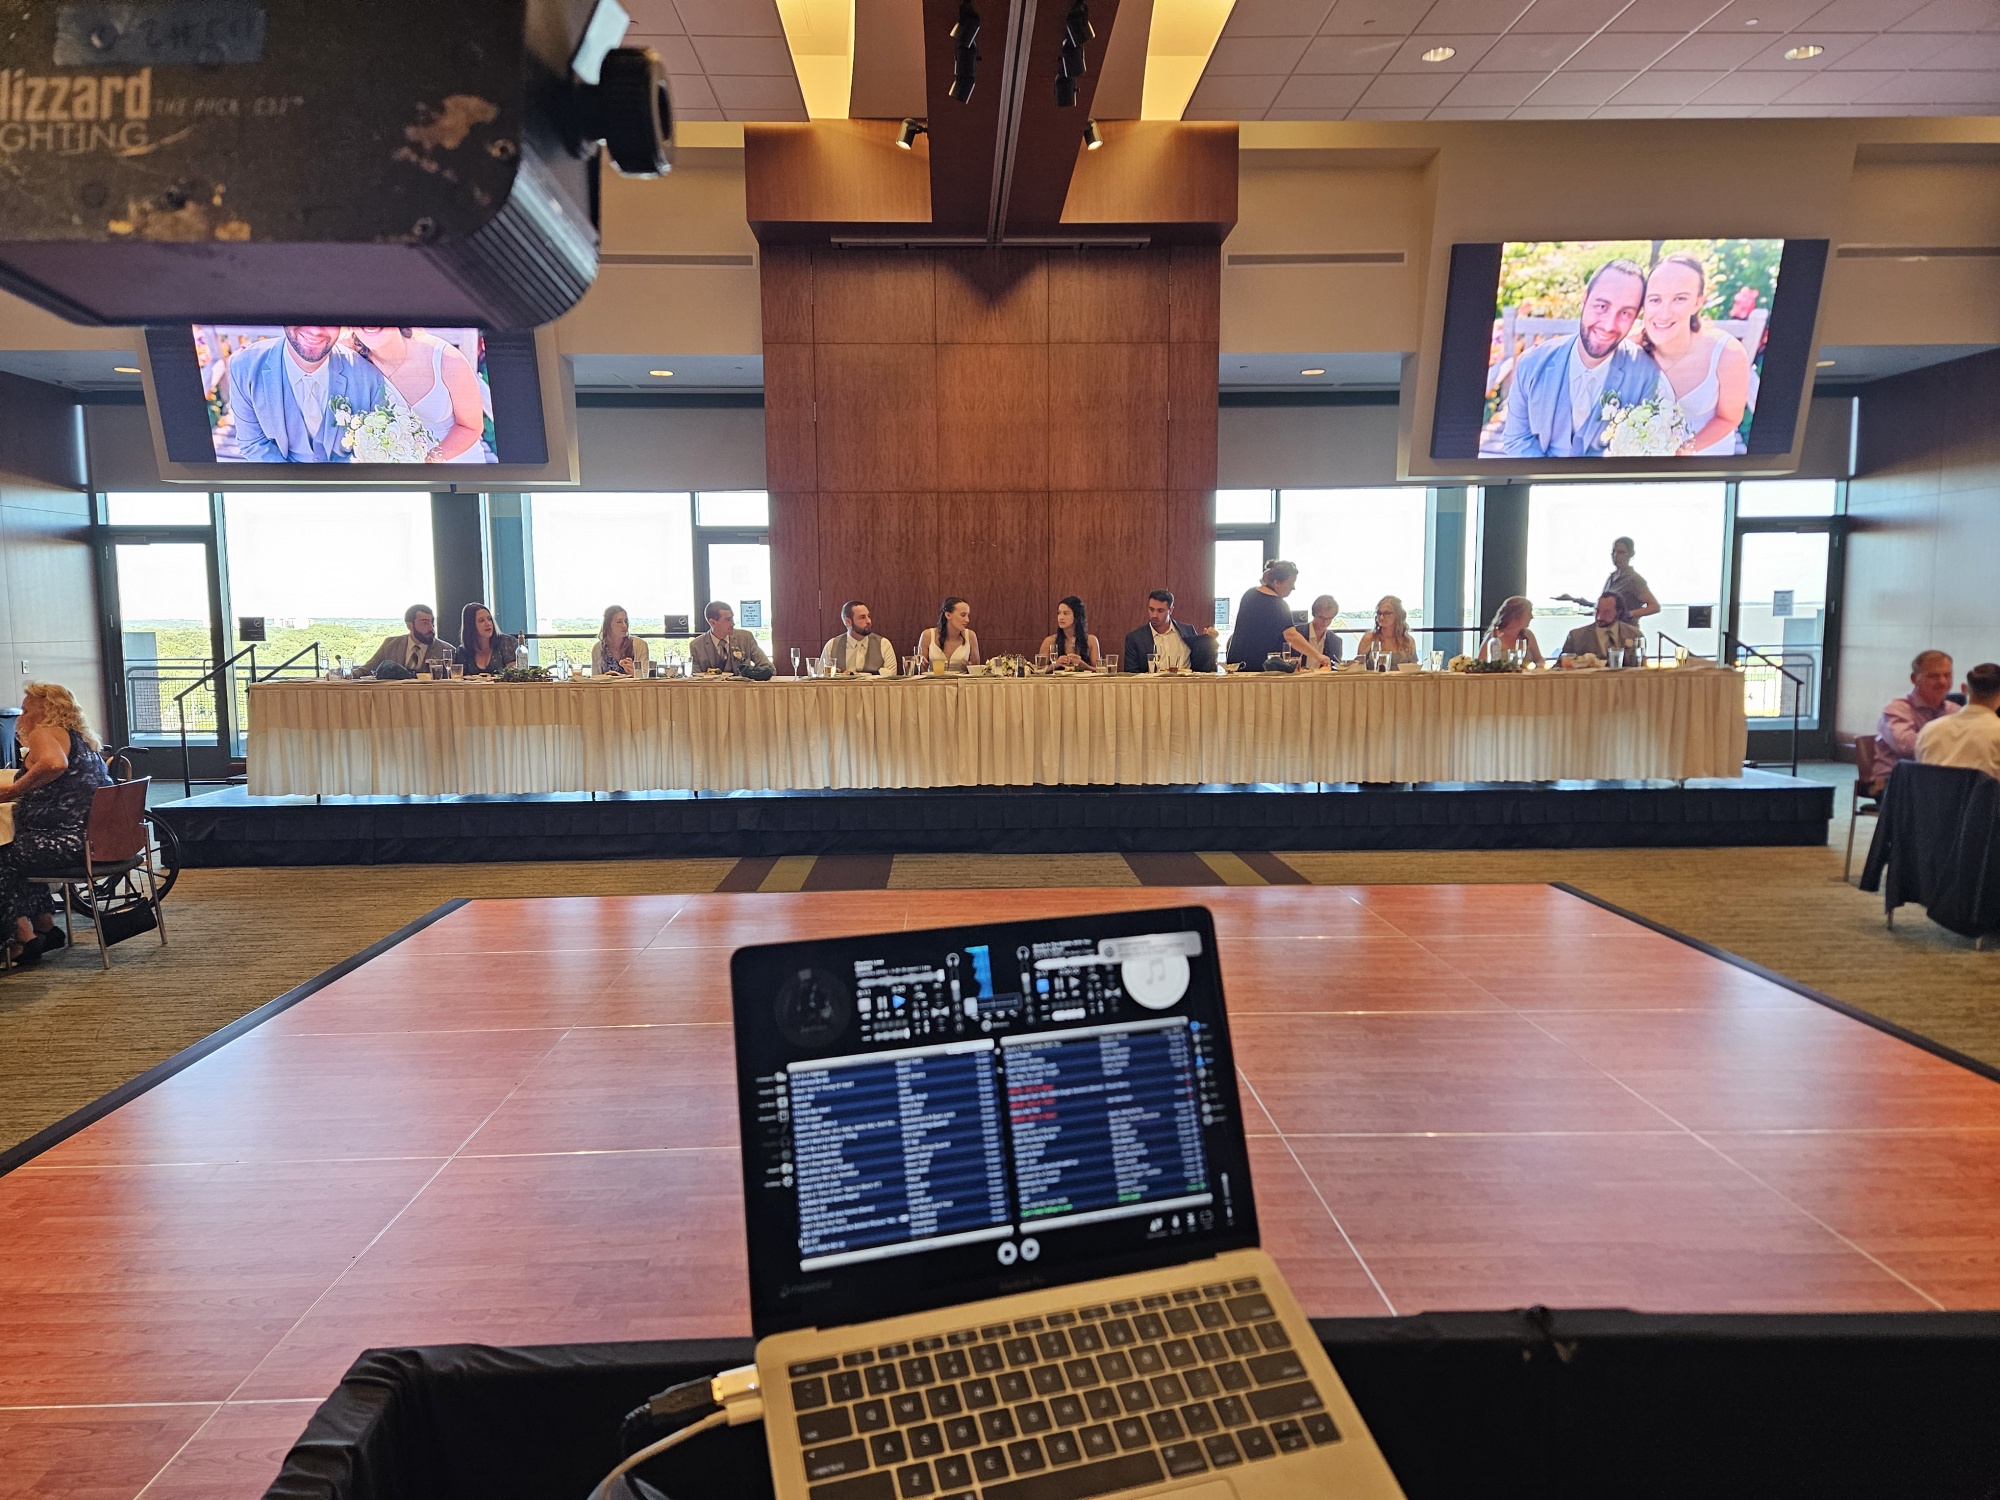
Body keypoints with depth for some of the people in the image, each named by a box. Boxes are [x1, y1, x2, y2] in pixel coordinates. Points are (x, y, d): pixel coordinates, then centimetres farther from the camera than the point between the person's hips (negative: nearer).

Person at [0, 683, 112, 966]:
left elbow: (55, 764, -30)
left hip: (70, 839, -10)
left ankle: (23, 936, 10)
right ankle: (45, 926, 27)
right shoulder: (81, 737, 21)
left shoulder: (44, 733, -6)